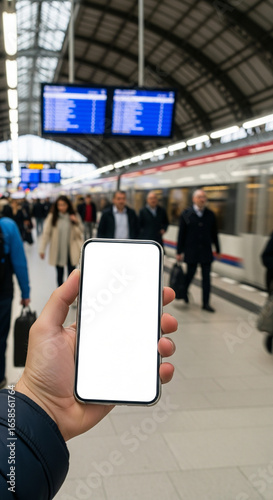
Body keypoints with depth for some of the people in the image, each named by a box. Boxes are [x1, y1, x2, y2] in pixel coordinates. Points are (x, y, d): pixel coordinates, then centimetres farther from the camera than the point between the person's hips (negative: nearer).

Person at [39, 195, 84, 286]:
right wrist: (42, 249, -9)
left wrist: (77, 223, -13)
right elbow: (46, 233, -4)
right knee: (59, 274, 11)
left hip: (71, 251, 0)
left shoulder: (74, 216, 2)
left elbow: (81, 231, 6)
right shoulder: (52, 217, -3)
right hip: (57, 251, 0)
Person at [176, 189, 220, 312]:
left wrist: (217, 250, 11)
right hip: (191, 253, -2)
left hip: (206, 252, 2)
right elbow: (181, 234, -2)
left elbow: (214, 234, 9)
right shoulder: (186, 214, -3)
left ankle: (206, 303, 12)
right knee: (189, 275, 10)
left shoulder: (210, 215, 4)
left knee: (206, 277, 4)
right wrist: (179, 252, -4)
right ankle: (183, 293, 38)